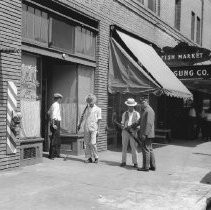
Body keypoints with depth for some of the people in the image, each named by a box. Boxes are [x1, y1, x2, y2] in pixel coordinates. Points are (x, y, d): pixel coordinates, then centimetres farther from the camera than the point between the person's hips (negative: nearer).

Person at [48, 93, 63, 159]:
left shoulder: (53, 105, 16)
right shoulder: (56, 105, -12)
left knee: (58, 139, 15)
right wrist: (53, 124, -28)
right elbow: (54, 114, -23)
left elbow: (49, 112, 32)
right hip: (56, 122, -10)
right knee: (54, 139, -7)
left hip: (53, 122, 10)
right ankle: (51, 155, -4)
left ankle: (56, 154, 22)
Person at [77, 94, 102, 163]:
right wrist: (79, 125, 13)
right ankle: (89, 158, 10)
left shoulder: (98, 109, 3)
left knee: (93, 143, -12)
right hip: (86, 128, 4)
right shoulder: (86, 108, 12)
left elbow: (99, 120, 1)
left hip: (93, 128, -4)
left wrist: (98, 130, -4)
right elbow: (82, 117, 19)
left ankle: (96, 157, 2)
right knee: (87, 143, 3)